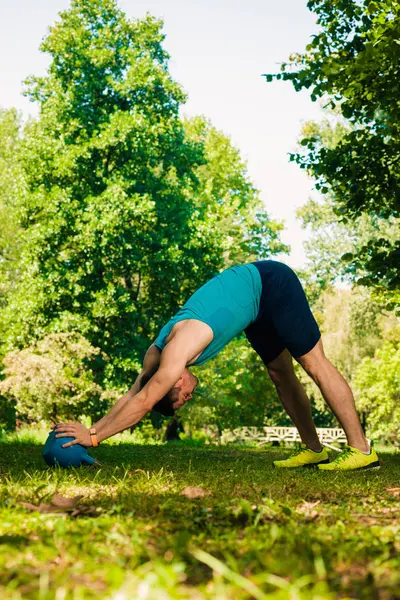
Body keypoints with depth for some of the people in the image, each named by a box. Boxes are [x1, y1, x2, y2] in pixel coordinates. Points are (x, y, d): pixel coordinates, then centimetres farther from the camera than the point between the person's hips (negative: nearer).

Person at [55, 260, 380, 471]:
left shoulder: (177, 352, -29)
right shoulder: (156, 355, -5)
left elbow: (142, 403, -29)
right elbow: (130, 397, 1)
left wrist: (93, 437, -24)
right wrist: (91, 429, -5)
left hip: (269, 282, -8)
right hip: (255, 295, 8)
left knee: (316, 365, -8)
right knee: (281, 375, 11)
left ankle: (361, 449, -6)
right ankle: (313, 449, 19)